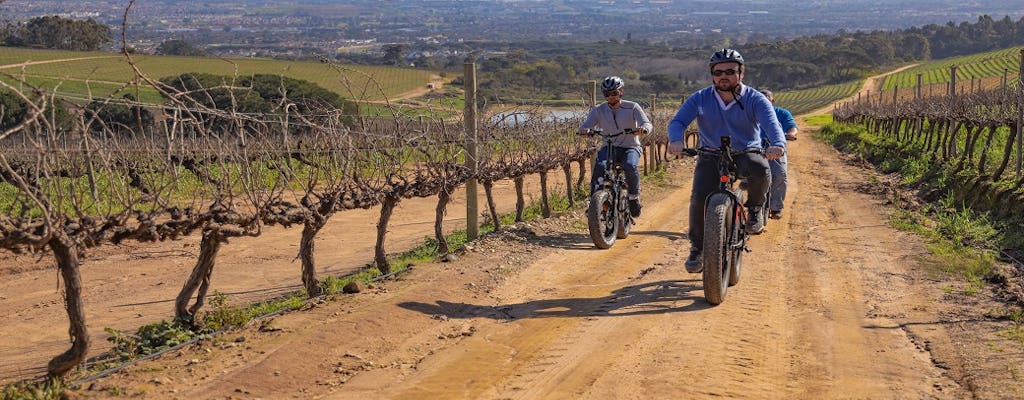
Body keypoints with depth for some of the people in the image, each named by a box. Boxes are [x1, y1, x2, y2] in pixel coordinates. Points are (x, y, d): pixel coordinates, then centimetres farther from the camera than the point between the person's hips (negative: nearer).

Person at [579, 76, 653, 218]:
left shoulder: (632, 107, -5)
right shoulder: (599, 110, 0)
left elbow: (647, 124, -17)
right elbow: (585, 125, -10)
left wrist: (643, 129, -42)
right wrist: (585, 130, -36)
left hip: (630, 148, -1)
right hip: (609, 147, 2)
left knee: (630, 167, -34)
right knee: (600, 166, -31)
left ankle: (634, 198, -12)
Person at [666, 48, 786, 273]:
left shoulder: (755, 100, -4)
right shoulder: (700, 99, -1)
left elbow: (771, 124, -20)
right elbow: (677, 121, -11)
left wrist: (778, 144, -43)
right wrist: (676, 140, -36)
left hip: (746, 154, -1)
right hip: (711, 156, 1)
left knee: (760, 170, -35)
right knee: (699, 198, -21)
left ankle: (755, 209, -5)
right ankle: (697, 249, -1)